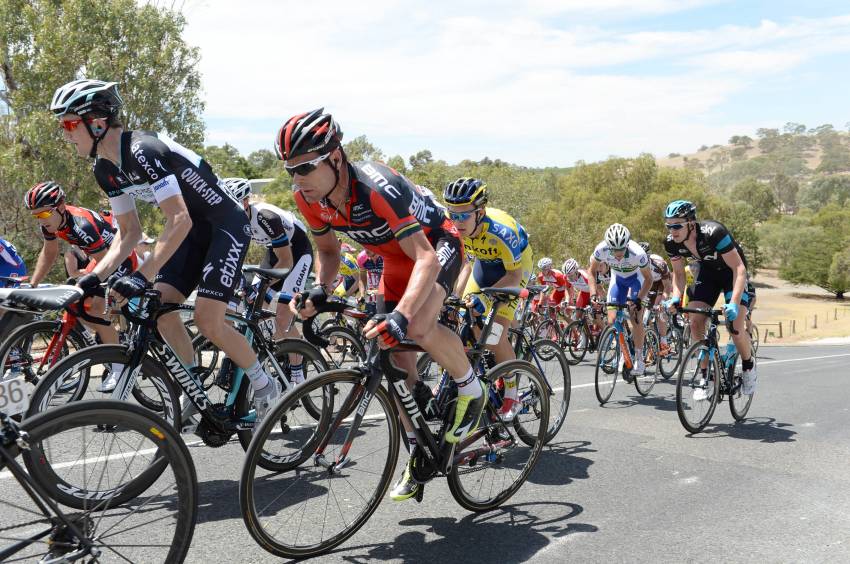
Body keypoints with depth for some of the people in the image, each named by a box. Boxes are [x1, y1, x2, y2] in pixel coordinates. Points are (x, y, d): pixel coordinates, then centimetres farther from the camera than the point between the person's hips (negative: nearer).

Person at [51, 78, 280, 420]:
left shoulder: (144, 151, -26)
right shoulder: (106, 170, 3)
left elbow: (179, 221, -33)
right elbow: (129, 232, 7)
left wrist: (141, 276, -37)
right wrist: (96, 275, -6)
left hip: (226, 226, -9)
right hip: (193, 230, 9)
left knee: (208, 321, -16)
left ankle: (266, 386, 5)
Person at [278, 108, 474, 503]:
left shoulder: (377, 188, -38)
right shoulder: (310, 199, -17)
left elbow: (426, 258, -44)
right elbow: (328, 249, 2)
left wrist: (401, 316, -57)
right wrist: (320, 290, -18)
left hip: (436, 245, -7)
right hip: (395, 259, 7)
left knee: (419, 328, -34)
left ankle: (472, 391, -4)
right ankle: (417, 454, 18)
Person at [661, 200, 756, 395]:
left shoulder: (713, 233, -37)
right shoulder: (671, 243, -21)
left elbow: (739, 268, -33)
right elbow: (678, 273, -5)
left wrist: (734, 303, -44)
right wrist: (676, 298, -23)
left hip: (733, 272, -4)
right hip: (708, 272, 5)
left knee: (735, 327, -16)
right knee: (695, 323, -12)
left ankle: (749, 365, 15)